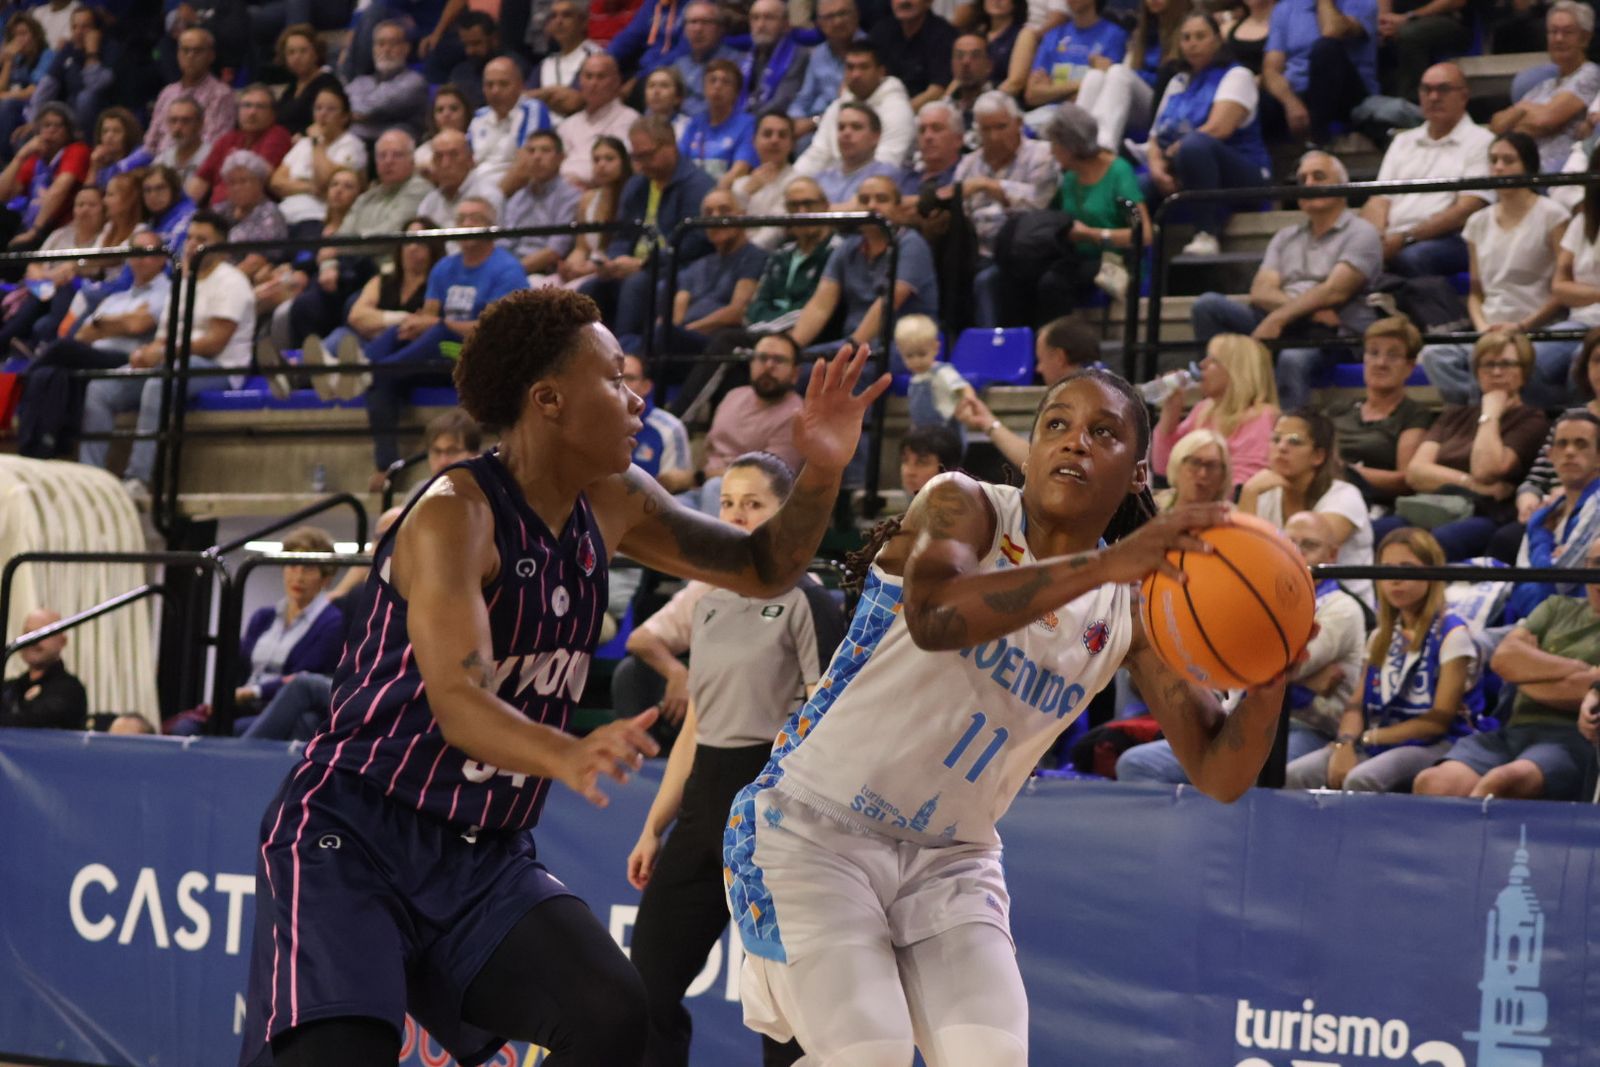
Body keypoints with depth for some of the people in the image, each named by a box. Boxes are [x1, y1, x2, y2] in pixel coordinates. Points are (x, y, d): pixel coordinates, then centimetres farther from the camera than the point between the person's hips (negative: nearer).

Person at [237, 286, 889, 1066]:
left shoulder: (613, 505, 4)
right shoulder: (454, 513, -20)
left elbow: (761, 569, 15)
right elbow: (458, 701, -33)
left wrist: (821, 473, -4)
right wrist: (569, 758, -53)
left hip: (486, 856, 7)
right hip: (349, 837, -7)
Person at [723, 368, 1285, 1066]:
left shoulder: (1130, 613, -1)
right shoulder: (963, 507, -13)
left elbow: (1218, 773, -7)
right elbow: (933, 615, -37)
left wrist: (1269, 677, -28)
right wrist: (1103, 564, -46)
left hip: (949, 858, 5)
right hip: (812, 827, -5)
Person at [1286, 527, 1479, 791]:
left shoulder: (1452, 635, -2)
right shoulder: (1382, 637, 19)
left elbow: (1439, 721, -8)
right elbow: (1357, 704, 10)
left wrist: (1369, 737, -7)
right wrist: (1345, 743, -13)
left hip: (1432, 747, -6)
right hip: (1377, 748, 6)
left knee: (1360, 780, -37)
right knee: (1295, 775, -21)